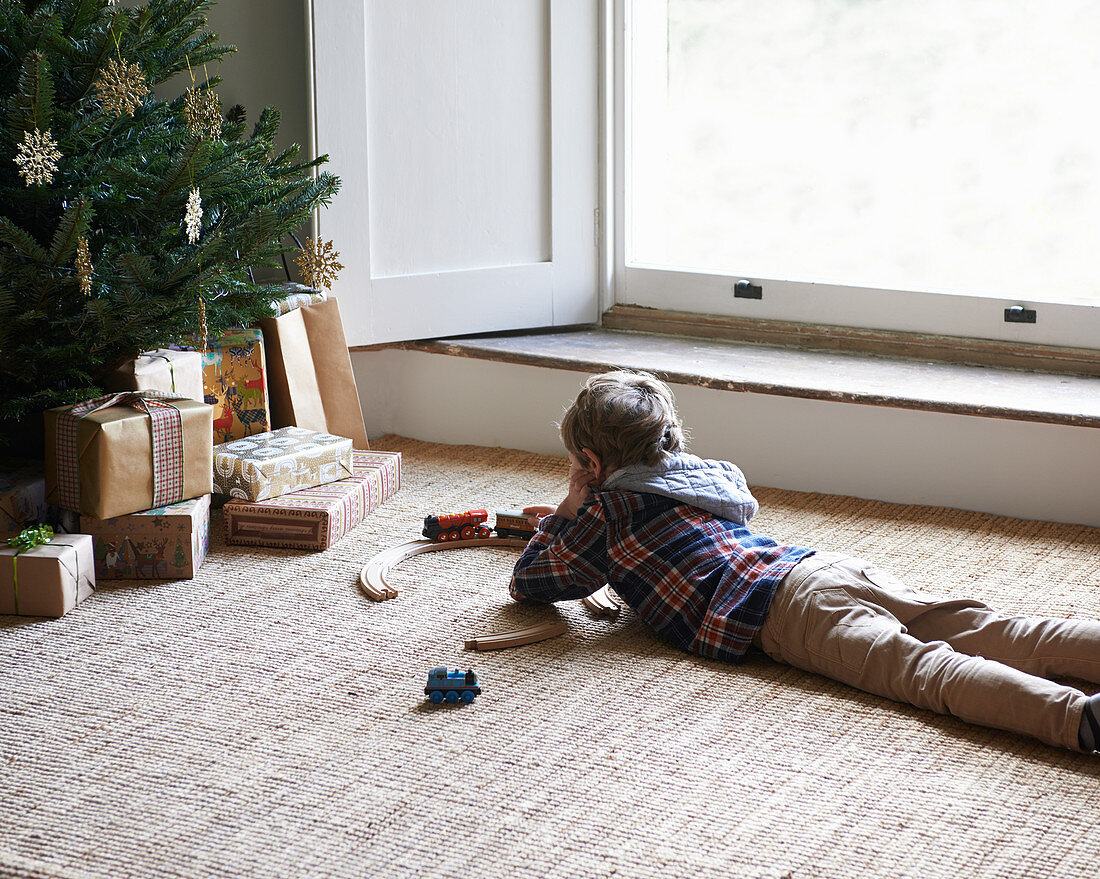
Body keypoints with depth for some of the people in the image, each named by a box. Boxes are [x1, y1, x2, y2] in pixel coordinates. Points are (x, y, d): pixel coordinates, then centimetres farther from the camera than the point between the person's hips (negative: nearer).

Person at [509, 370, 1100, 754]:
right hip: (832, 564, 8)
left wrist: (565, 513, 35)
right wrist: (569, 521, 64)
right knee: (986, 633, -8)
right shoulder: (699, 475, 35)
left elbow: (527, 583, 22)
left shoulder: (607, 513, 12)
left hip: (787, 610, -8)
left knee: (919, 668, -29)